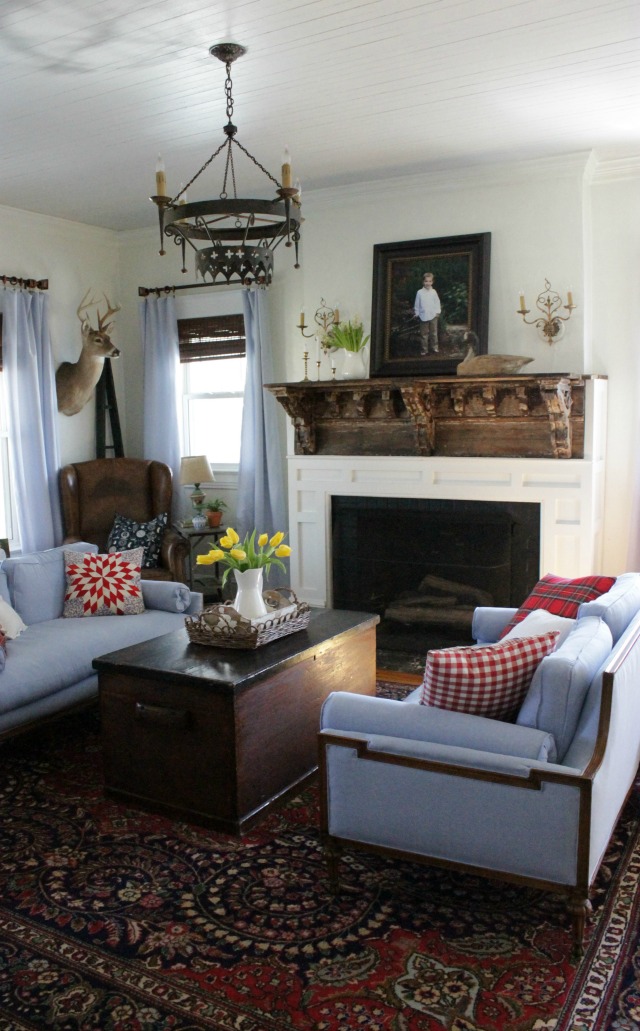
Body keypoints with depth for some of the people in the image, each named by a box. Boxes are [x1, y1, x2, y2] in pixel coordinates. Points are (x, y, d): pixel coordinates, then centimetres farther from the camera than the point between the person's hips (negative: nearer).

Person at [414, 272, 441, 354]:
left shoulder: (433, 292, -2)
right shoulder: (419, 293, -5)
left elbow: (437, 303, 5)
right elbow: (417, 304, 2)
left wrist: (437, 312, 0)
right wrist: (417, 313, 3)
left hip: (433, 316, 1)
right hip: (423, 316, -1)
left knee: (434, 333, 10)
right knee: (424, 334, 5)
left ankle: (435, 347, 21)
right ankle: (424, 349, 12)